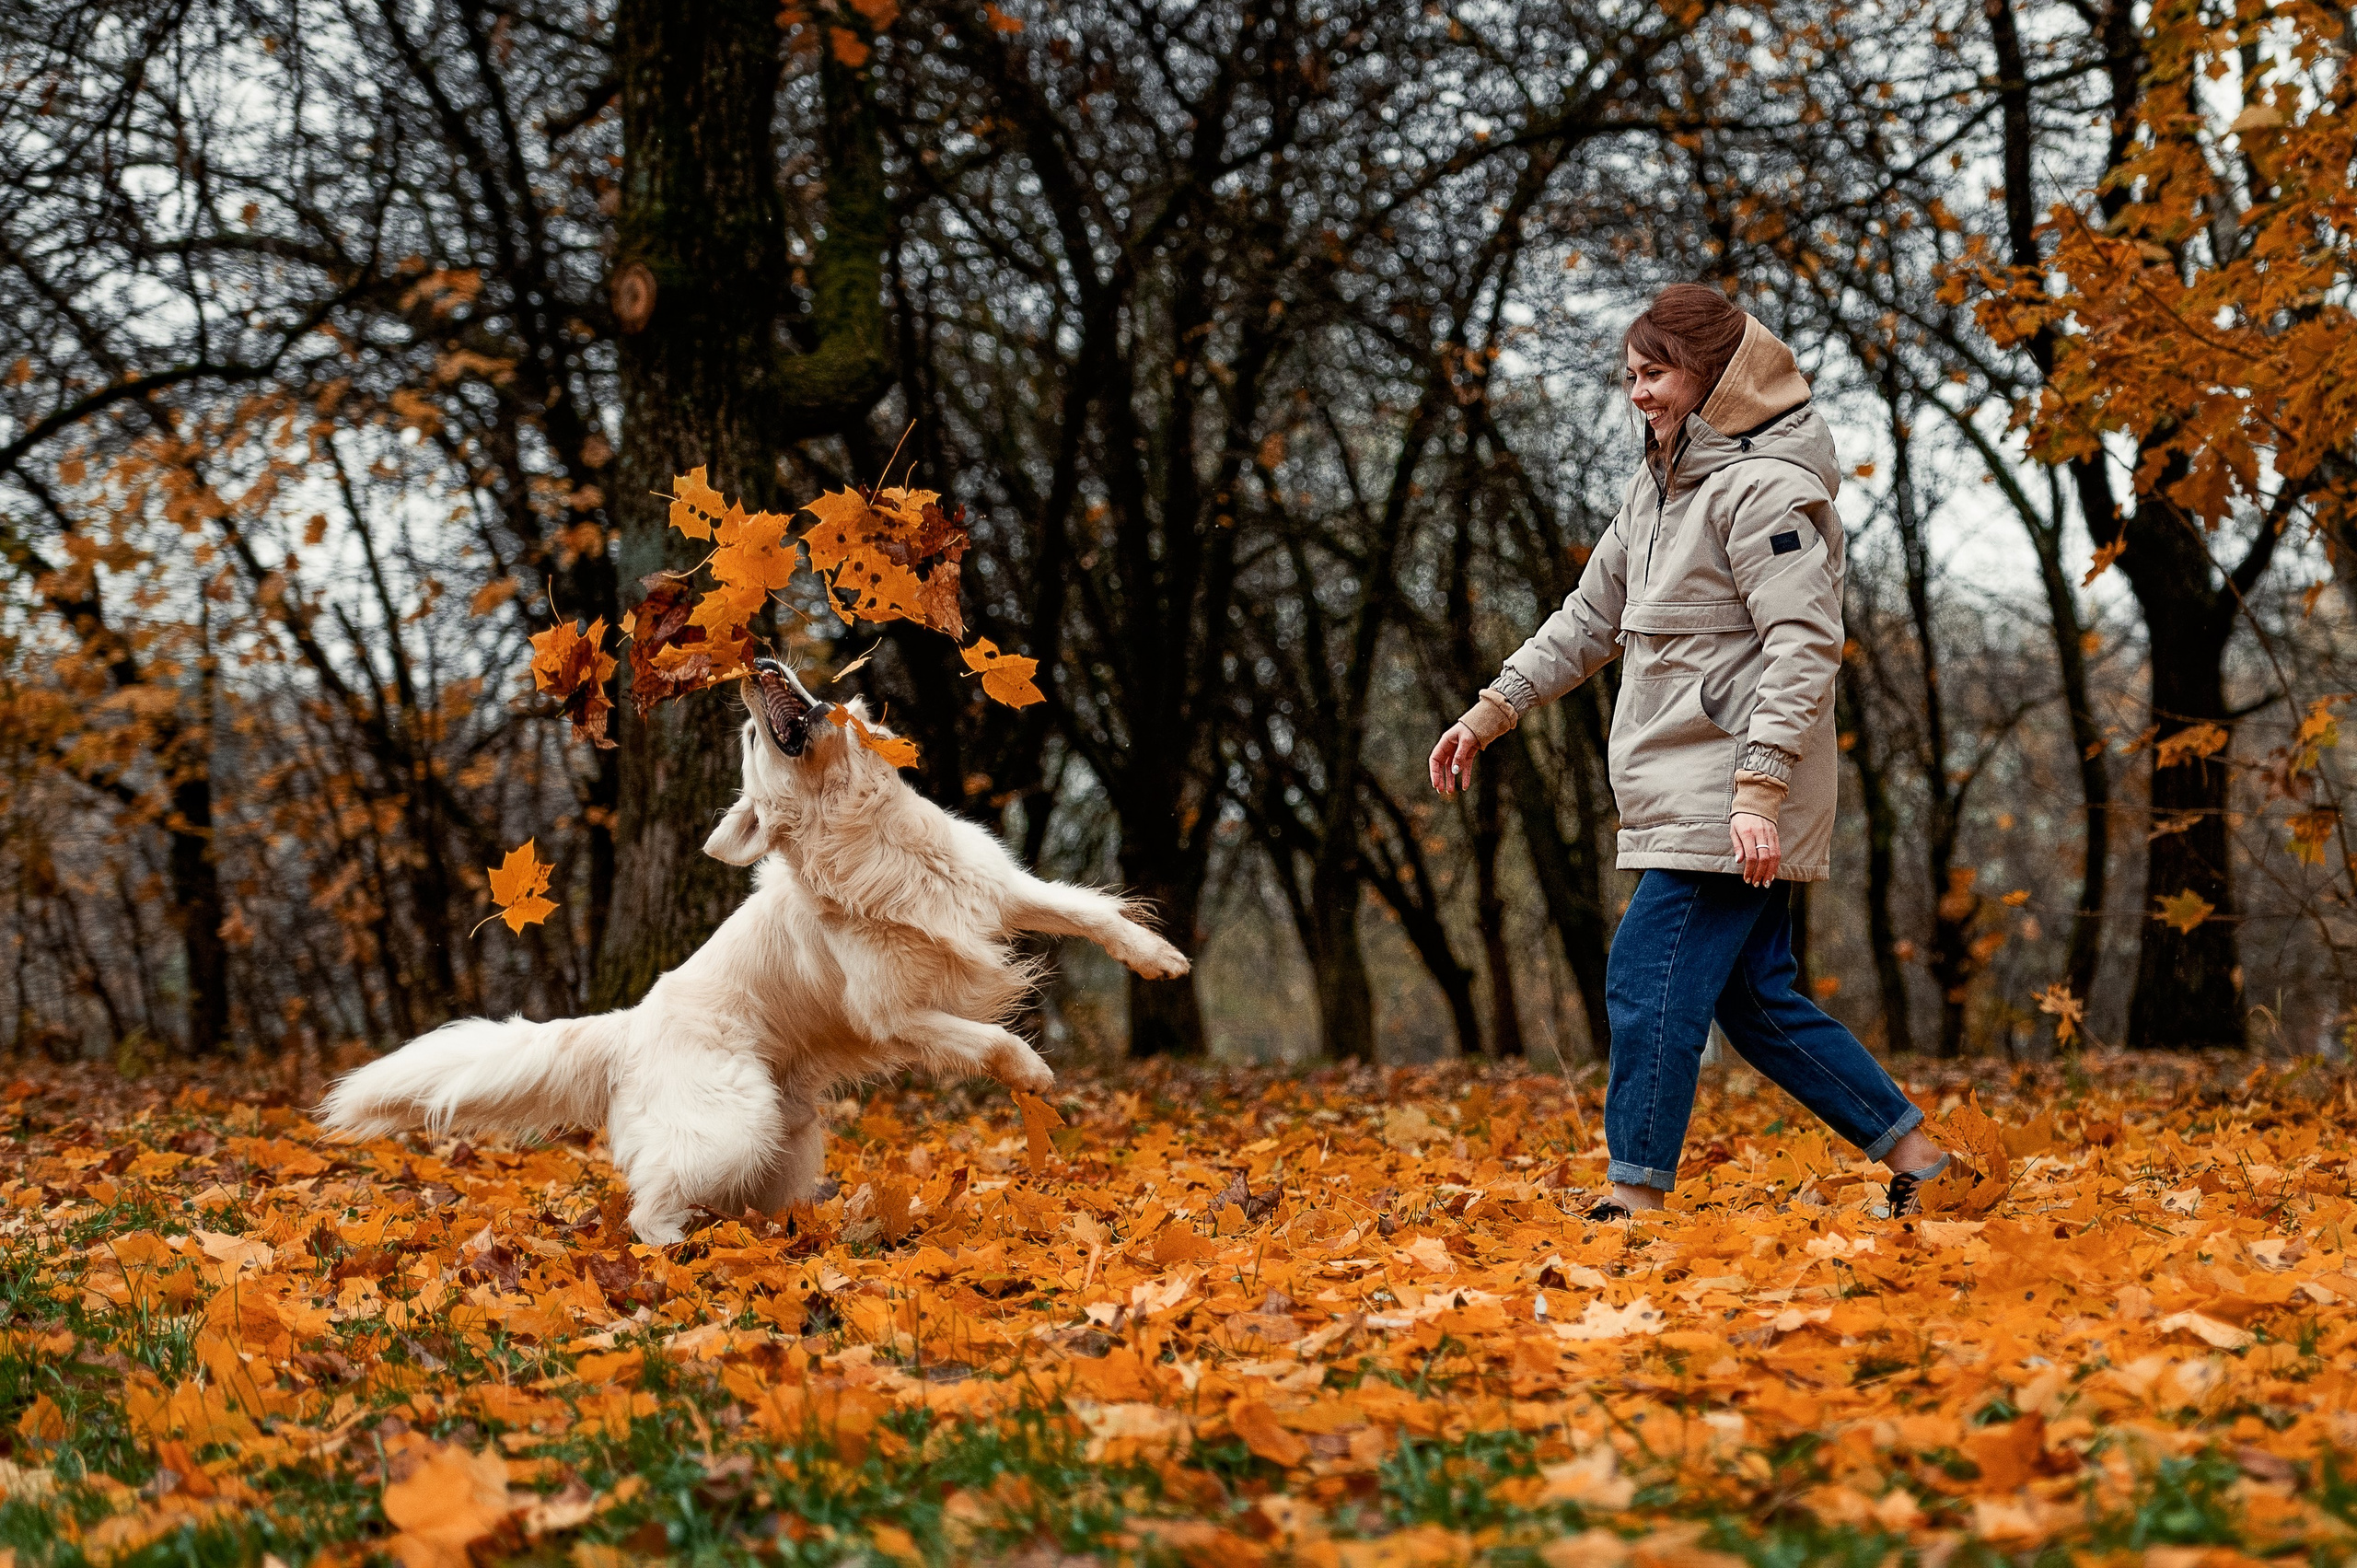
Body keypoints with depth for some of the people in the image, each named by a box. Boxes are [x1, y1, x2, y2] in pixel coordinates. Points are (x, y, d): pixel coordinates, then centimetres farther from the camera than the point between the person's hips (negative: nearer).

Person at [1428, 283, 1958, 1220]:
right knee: (1756, 1001, 10)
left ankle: (1634, 1203, -9)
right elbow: (1593, 616, 24)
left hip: (1735, 799, -10)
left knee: (1649, 978, -12)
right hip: (1685, 791, 10)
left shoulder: (1767, 487, -13)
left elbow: (1805, 649, -20)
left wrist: (1759, 789, -27)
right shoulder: (1660, 485, 17)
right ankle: (1915, 1158, 17)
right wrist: (1493, 710, 17)